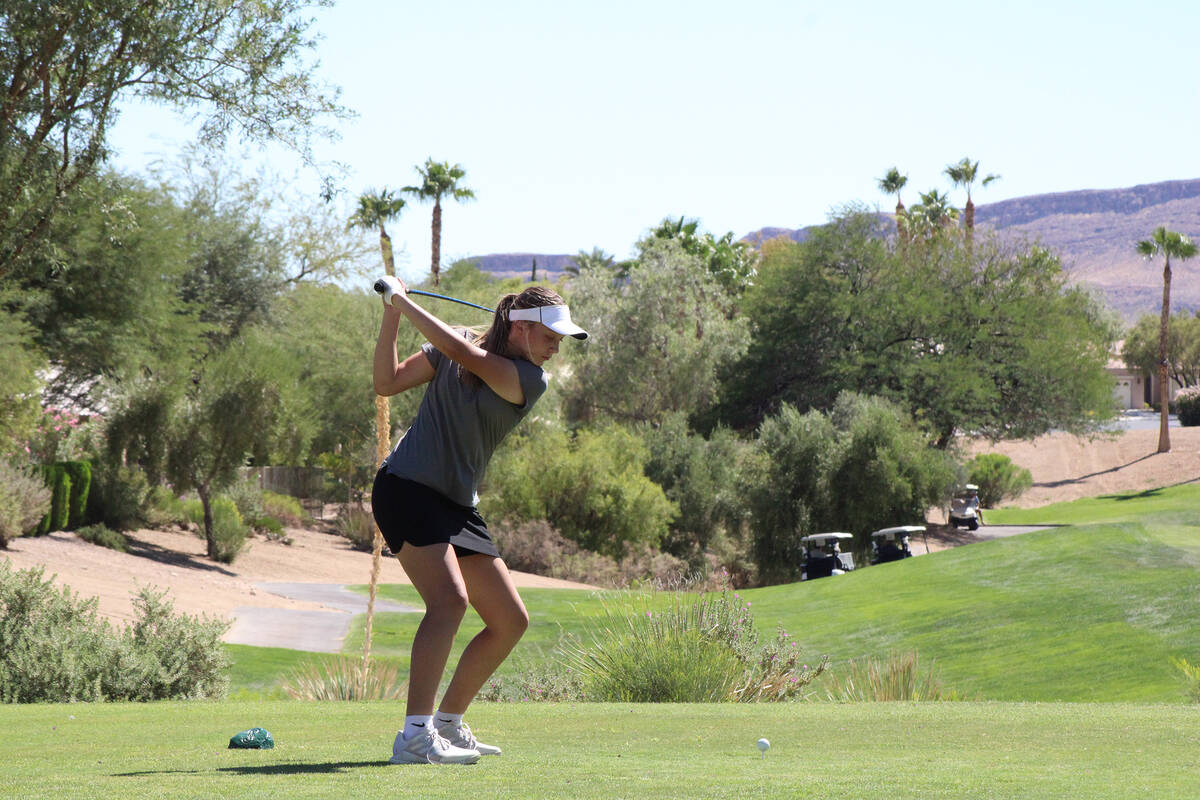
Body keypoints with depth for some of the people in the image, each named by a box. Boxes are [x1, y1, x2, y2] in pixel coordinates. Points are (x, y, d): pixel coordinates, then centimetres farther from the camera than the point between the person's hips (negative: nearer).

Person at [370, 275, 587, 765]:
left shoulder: (530, 380, 1)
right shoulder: (450, 350, 1)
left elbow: (462, 352, -16)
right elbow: (387, 383, 5)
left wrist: (403, 302, -12)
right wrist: (391, 316, -3)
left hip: (458, 505, 6)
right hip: (405, 487, -6)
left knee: (511, 621, 6)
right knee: (450, 598, -27)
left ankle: (447, 724, 21)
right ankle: (415, 737, -32)